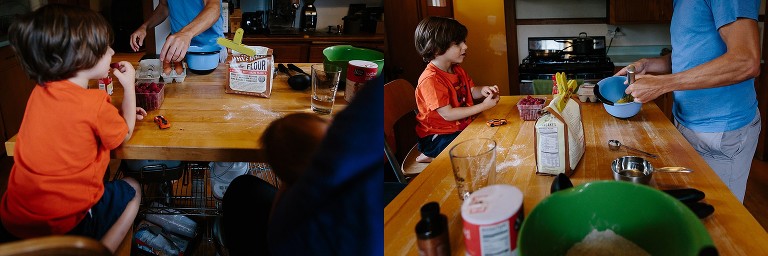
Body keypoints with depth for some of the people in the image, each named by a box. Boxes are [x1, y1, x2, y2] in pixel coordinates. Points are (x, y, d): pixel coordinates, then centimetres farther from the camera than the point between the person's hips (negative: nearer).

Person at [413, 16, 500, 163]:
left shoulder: (457, 70, 7)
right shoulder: (430, 79, -24)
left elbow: (471, 92, 18)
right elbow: (448, 114, -26)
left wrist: (482, 91, -8)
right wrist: (484, 106, -23)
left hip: (462, 128, 9)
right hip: (439, 138, -9)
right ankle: (429, 156, -4)